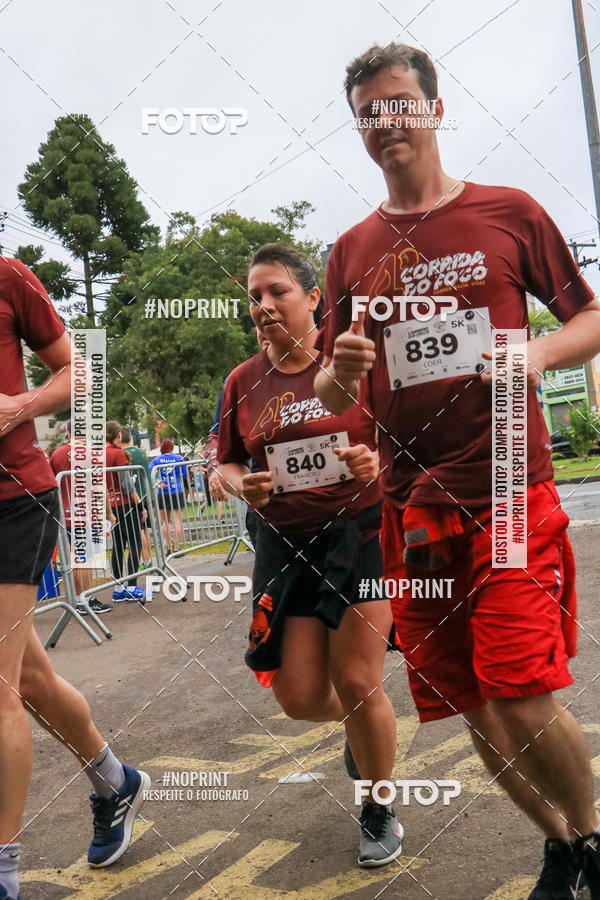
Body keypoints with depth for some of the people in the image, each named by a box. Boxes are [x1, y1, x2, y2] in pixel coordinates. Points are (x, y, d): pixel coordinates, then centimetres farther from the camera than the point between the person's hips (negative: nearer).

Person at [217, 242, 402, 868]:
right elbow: (225, 464, 13)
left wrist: (377, 460, -19)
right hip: (286, 544, 3)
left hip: (361, 530, -3)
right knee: (300, 697, 3)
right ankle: (362, 724, 41)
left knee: (356, 683, -3)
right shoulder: (242, 382, 4)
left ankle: (379, 810, 25)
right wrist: (242, 487, -9)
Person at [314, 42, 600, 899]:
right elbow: (332, 395, 13)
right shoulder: (353, 250, 11)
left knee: (524, 702, -11)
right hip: (413, 507, 3)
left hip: (510, 491, -3)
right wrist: (339, 370, -10)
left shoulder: (509, 212, 4)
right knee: (477, 712, 8)